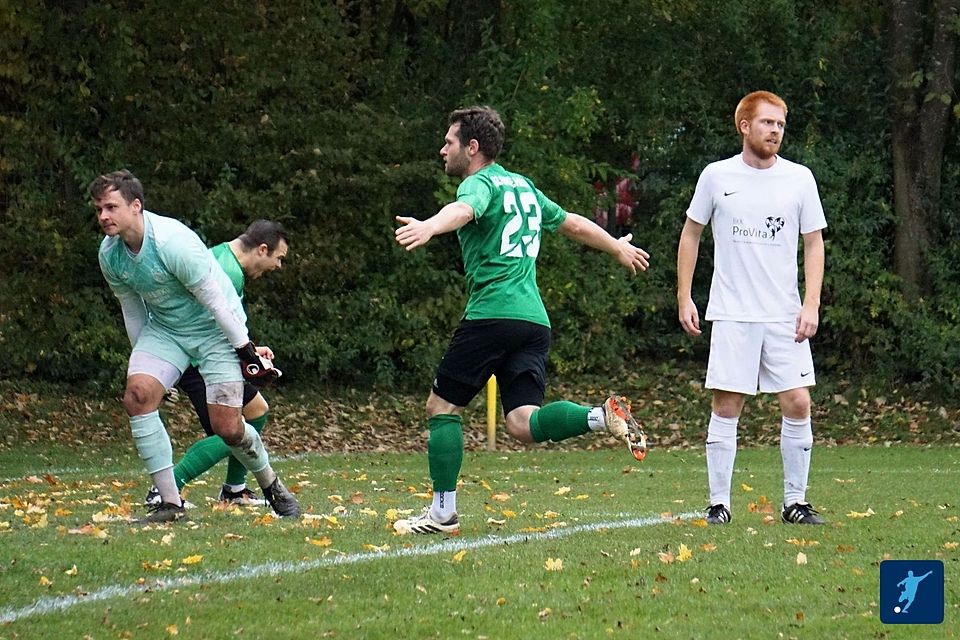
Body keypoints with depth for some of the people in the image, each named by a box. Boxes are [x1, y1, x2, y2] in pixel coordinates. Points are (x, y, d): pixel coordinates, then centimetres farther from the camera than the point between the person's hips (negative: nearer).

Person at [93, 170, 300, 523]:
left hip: (216, 328, -6)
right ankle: (170, 503, -14)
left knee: (227, 427, -10)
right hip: (164, 328, 6)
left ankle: (271, 485, 24)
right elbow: (132, 309, 8)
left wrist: (245, 351, -18)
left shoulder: (172, 241, -28)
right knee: (137, 394, -20)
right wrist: (143, 357, 15)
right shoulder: (109, 253, -7)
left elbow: (215, 299, -22)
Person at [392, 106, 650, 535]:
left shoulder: (480, 183, -3)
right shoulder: (522, 187, 22)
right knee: (522, 424, -1)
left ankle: (442, 512, 4)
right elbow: (573, 224, 35)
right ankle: (602, 416, -23)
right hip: (535, 320, 8)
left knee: (442, 407, 5)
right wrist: (619, 248, 52)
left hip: (492, 313, -8)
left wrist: (428, 227, -50)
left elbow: (463, 210, -29)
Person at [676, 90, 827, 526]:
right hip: (732, 314, -1)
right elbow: (691, 233, 12)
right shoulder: (717, 176, 2)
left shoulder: (799, 178, 5)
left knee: (798, 404, -4)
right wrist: (684, 298, 6)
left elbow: (814, 243, 8)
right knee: (726, 408, -3)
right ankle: (719, 503, 4)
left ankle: (795, 502, 6)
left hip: (785, 317, 1)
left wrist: (811, 305, -3)